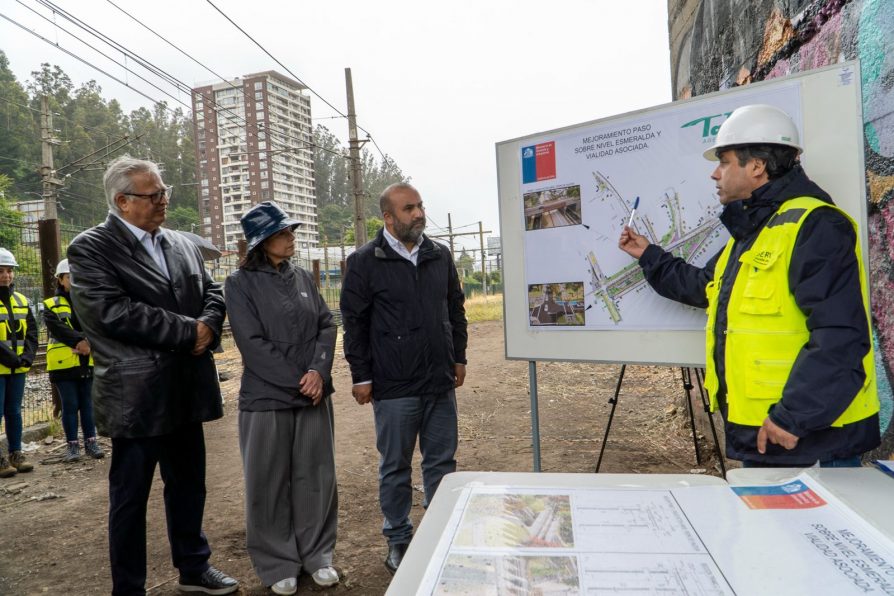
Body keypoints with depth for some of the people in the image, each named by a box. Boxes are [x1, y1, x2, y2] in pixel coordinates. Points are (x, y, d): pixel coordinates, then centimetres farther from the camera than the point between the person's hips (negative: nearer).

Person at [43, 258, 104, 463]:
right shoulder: (51, 306, 4)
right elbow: (58, 329, -11)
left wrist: (87, 342, -18)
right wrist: (80, 340, -23)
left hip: (87, 362, 2)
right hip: (64, 363, -2)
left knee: (87, 403, 8)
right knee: (70, 404, 3)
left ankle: (91, 441, 15)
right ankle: (73, 445, 12)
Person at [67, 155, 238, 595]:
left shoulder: (182, 245, 11)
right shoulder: (90, 249, -9)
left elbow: (212, 292, 13)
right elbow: (114, 312, -21)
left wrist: (208, 324, -10)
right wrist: (189, 331, -18)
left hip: (185, 391, 6)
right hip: (136, 396, -6)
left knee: (189, 485, 19)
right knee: (130, 496, 10)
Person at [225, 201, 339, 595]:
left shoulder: (303, 278, 8)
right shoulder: (241, 283, -6)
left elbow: (327, 325, 3)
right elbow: (252, 343, -13)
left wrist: (318, 371, -13)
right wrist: (296, 381, -15)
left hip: (314, 395, 4)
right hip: (267, 398, -4)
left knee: (316, 476, 11)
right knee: (270, 483, 7)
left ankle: (317, 555, 28)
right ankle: (278, 563, 25)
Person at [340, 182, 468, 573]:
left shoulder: (440, 256, 8)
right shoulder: (365, 262, -5)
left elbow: (455, 309, 16)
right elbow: (354, 322, -5)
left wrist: (459, 357, 14)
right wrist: (361, 376, -6)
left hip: (440, 382, 4)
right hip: (394, 387, -4)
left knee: (442, 462, 13)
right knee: (395, 467, 10)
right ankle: (398, 540, 27)